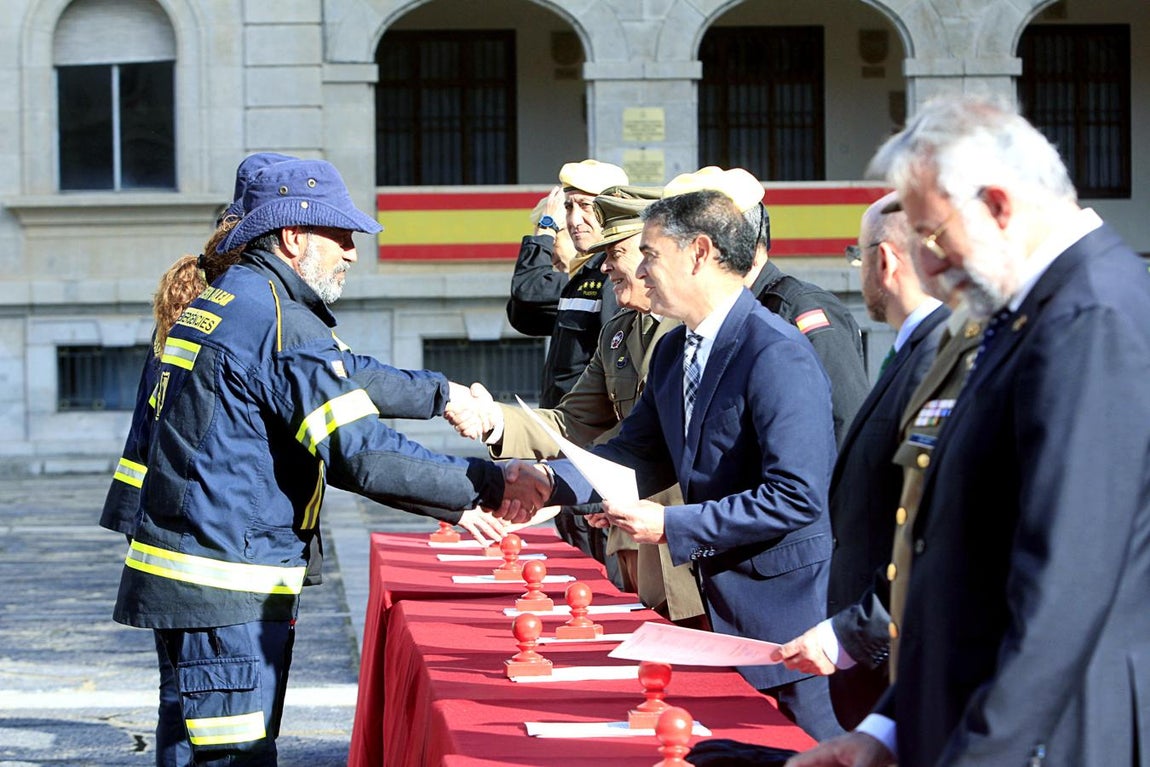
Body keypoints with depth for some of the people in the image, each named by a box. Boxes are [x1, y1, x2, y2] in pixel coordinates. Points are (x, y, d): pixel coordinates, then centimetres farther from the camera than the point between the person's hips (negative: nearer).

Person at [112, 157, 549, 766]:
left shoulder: (211, 303, 16)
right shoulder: (283, 321, -15)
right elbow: (364, 456, -20)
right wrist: (490, 486, -16)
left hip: (177, 576, 10)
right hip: (227, 592, -10)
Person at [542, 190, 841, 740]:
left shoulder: (777, 355, -20)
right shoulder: (673, 352, 10)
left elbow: (796, 498, -25)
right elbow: (636, 457, 14)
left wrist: (671, 527, -21)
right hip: (719, 604, 9)